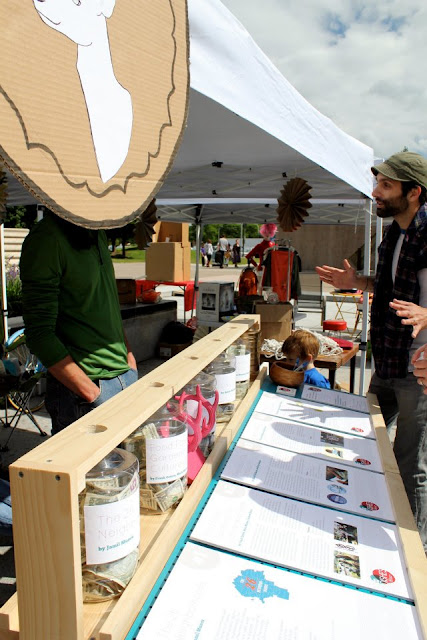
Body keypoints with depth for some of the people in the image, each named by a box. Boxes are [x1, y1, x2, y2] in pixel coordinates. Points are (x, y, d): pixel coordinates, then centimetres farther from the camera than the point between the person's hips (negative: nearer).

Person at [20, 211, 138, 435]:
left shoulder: (98, 234, 10)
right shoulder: (45, 239, -15)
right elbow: (40, 335, -17)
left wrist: (128, 354, 11)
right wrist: (94, 395, -18)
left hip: (126, 376, 8)